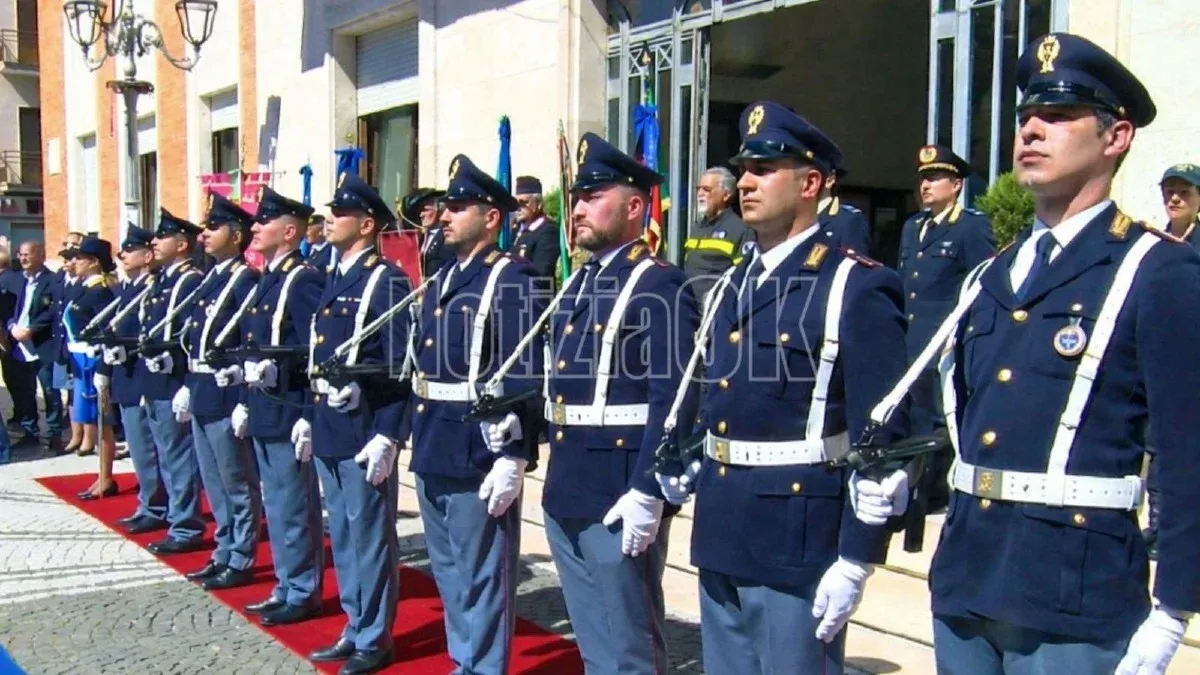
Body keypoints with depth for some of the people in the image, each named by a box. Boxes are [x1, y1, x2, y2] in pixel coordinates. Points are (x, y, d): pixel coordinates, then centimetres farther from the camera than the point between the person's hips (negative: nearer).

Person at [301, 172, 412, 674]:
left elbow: (400, 366, -17)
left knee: (369, 538, 2)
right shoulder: (334, 280, 14)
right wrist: (308, 418, 17)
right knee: (342, 537, 16)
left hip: (364, 430, -9)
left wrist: (388, 436, -21)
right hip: (328, 429, 9)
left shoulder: (387, 281, -12)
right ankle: (356, 628, 29)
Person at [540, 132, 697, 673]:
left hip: (619, 496, -8)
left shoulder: (661, 286, -12)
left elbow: (673, 399, -19)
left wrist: (647, 493, -23)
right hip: (565, 492, 9)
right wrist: (555, 475, 17)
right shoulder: (577, 285, 14)